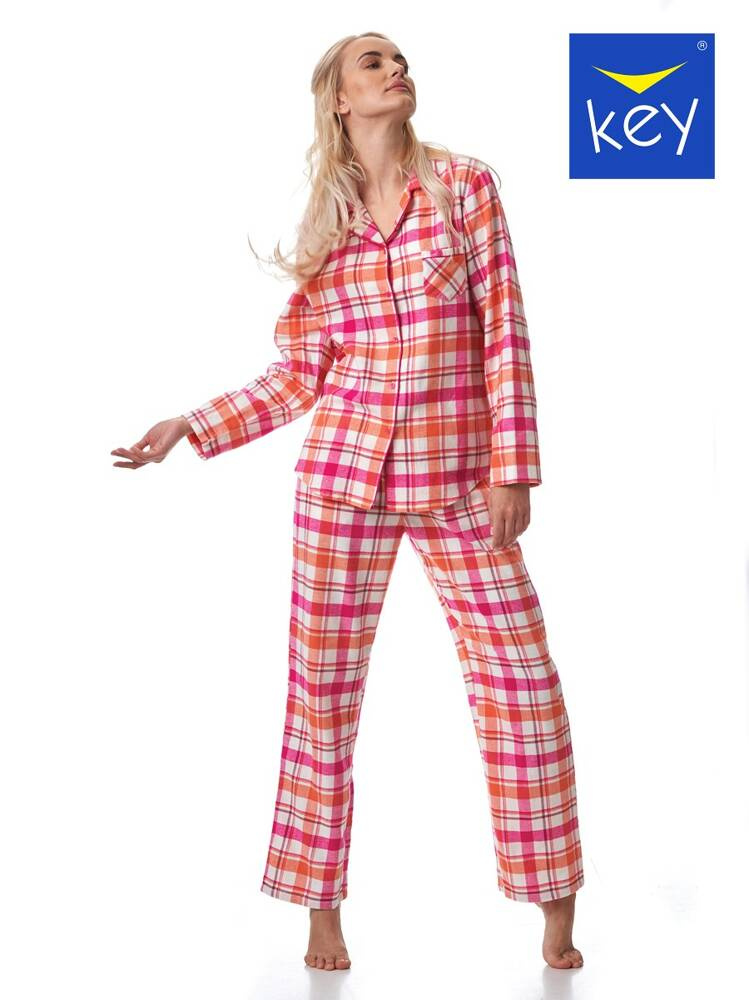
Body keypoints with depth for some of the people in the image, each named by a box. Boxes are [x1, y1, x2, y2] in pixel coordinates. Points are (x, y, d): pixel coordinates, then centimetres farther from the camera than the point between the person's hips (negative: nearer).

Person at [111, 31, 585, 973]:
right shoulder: (323, 224, 8)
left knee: (524, 676, 0)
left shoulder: (463, 184, 3)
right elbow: (298, 377, 9)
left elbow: (505, 332, -2)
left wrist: (513, 469, -8)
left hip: (456, 480, -1)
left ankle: (556, 910, 16)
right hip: (343, 473, 2)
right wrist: (189, 426, 5)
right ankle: (323, 911, 19)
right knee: (323, 685, 4)